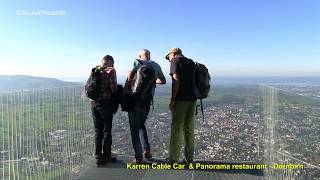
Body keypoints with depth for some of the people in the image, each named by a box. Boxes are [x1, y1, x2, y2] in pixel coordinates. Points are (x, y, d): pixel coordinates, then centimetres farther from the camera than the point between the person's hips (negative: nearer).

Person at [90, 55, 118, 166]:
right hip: (105, 103, -5)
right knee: (107, 131, 7)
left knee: (98, 131, 14)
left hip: (94, 103, 6)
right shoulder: (110, 71, -7)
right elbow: (113, 89, -12)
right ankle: (106, 157, 16)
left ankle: (98, 157, 21)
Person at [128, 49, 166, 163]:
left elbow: (130, 74, -20)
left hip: (136, 98, -4)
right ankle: (147, 150, 15)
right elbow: (163, 81, 25)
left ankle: (138, 157, 7)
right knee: (141, 124, 23)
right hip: (148, 100, 5)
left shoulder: (137, 62, -1)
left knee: (135, 127, 5)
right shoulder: (156, 66, 13)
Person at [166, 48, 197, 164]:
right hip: (192, 99, 7)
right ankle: (189, 158, 19)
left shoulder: (175, 60, -1)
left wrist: (173, 100, -13)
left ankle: (173, 159, 5)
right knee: (189, 128, 12)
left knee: (176, 128, -1)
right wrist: (192, 95, 17)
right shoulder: (191, 62, 20)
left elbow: (176, 80, -13)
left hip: (181, 99, -7)